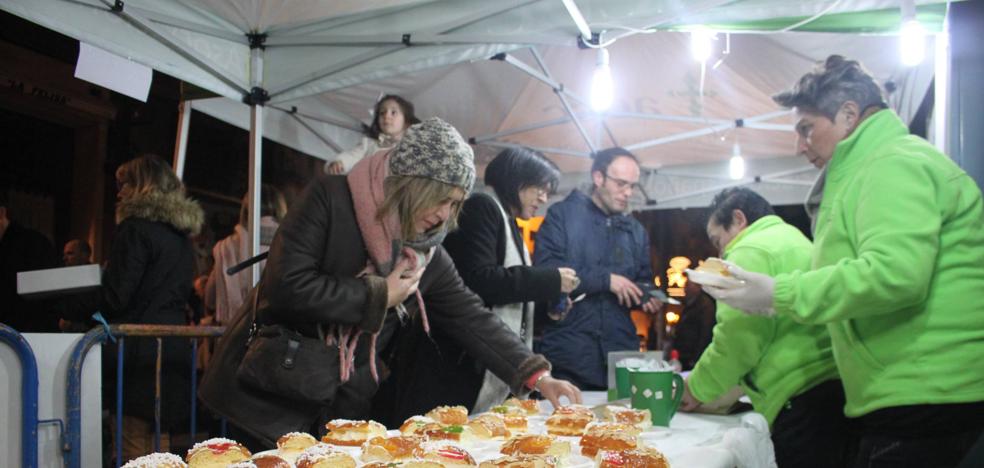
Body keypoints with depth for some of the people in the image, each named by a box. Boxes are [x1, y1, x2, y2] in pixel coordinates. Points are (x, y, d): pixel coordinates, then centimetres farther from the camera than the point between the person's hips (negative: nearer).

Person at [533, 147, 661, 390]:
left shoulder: (636, 231, 18)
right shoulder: (563, 215, -1)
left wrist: (647, 297, 1)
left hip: (621, 354, 5)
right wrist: (606, 279, -14)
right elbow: (545, 271, -14)